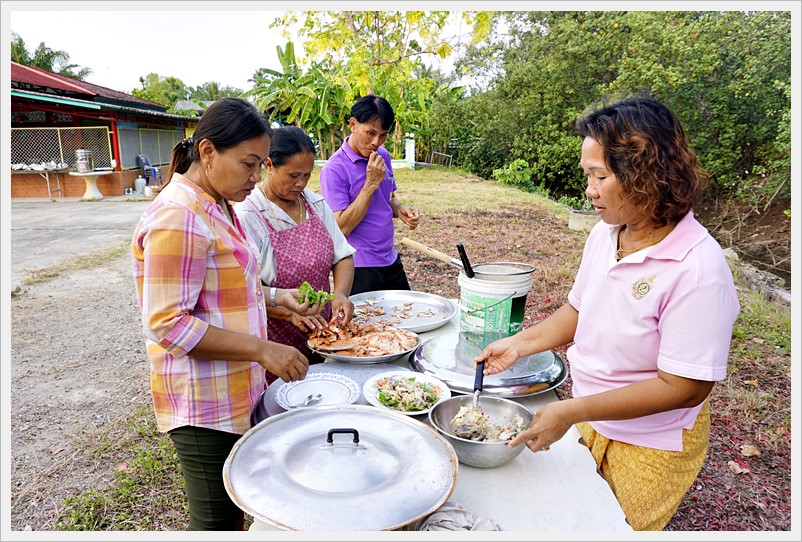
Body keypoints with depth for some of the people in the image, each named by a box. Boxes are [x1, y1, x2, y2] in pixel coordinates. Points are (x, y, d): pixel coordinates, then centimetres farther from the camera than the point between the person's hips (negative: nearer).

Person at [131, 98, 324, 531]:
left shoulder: (215, 206, 9)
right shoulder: (178, 217, -22)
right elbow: (167, 324, -24)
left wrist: (280, 297, 4)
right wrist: (262, 350, -24)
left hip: (236, 393, 9)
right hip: (205, 403, -9)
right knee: (216, 519, 9)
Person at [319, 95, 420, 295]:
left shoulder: (383, 156, 5)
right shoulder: (334, 169, -17)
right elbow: (341, 228, -21)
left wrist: (400, 209, -4)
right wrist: (371, 183, -23)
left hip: (391, 262, 7)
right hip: (360, 270, -7)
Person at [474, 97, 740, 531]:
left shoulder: (698, 267, -28)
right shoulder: (604, 234, -7)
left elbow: (683, 387, -27)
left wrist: (571, 411, -27)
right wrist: (519, 343, -5)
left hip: (649, 446, -6)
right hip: (589, 420, 6)